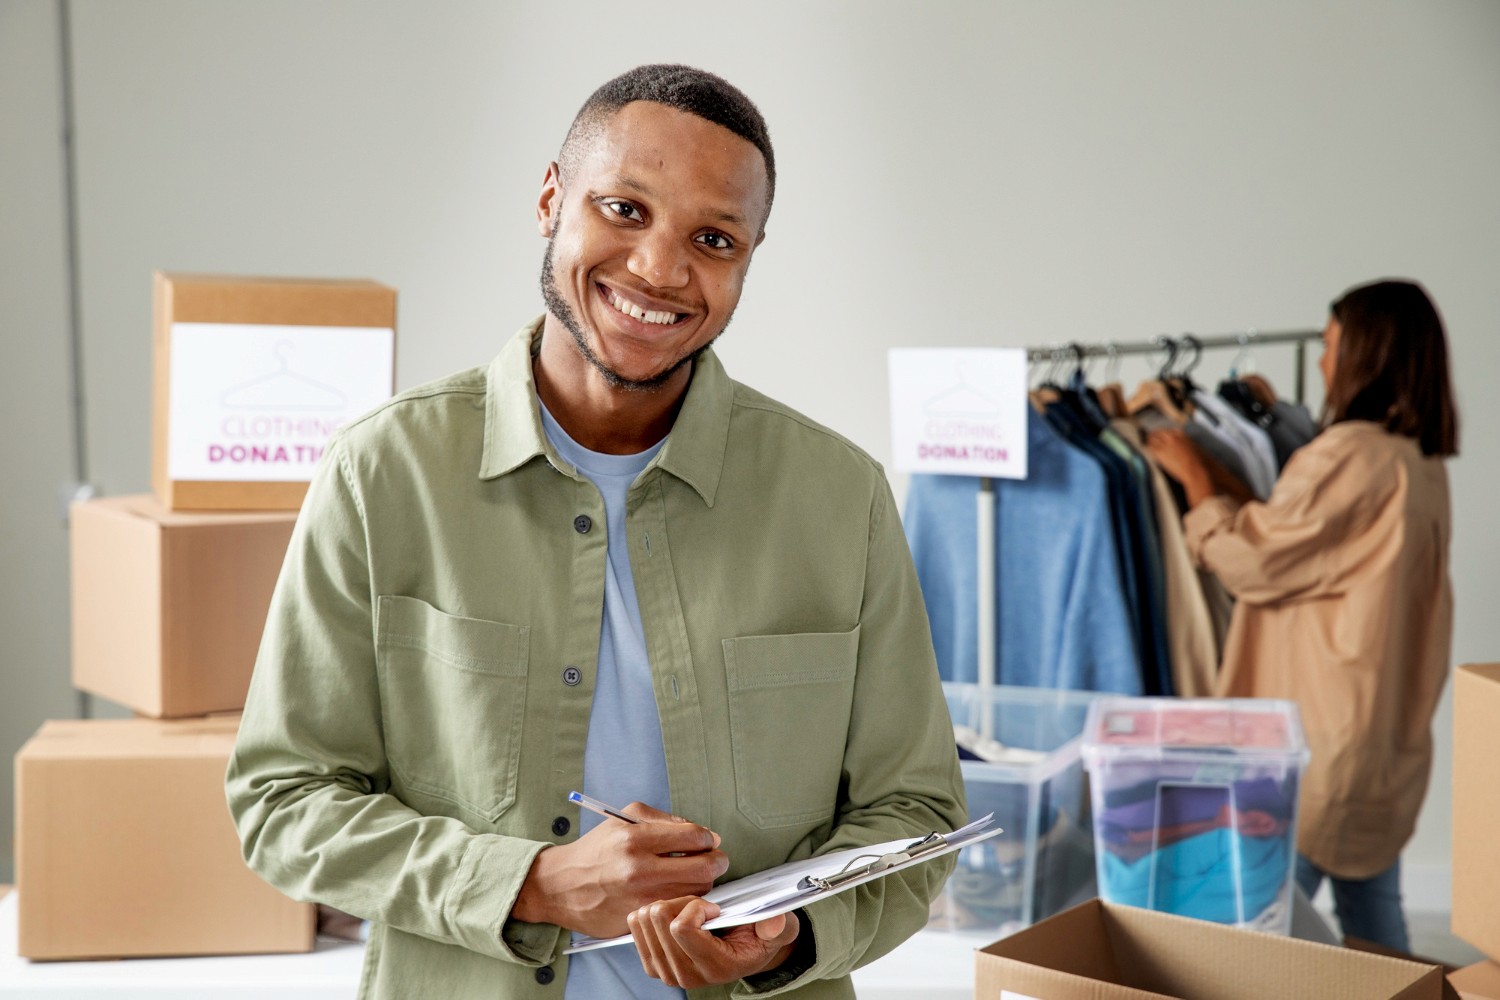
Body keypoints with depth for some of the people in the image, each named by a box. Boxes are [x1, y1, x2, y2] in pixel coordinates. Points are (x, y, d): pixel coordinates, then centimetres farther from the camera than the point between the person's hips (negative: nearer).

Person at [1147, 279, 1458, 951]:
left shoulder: (1350, 455, -19)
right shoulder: (1420, 461, 10)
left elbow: (1252, 560, -13)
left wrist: (1193, 477, 0)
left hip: (1321, 731, -9)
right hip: (1390, 730, 9)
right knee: (1373, 913, 16)